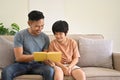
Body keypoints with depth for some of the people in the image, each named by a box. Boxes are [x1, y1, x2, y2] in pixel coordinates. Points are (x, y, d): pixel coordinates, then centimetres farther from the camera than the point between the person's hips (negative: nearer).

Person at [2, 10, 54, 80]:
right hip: (22, 64, -1)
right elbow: (18, 57, -12)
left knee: (50, 70, -32)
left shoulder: (45, 37, 4)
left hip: (37, 65, 2)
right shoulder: (20, 35, -6)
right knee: (6, 71, -33)